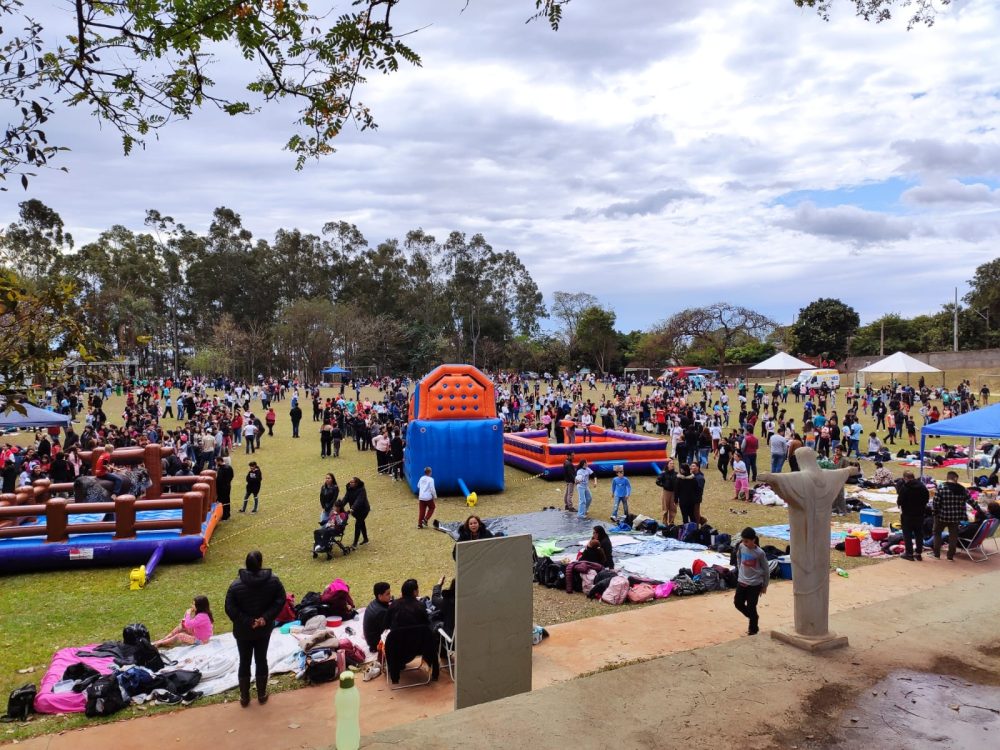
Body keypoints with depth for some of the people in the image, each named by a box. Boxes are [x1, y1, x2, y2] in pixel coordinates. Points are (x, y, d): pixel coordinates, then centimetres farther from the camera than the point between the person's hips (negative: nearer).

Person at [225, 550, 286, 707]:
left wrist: (247, 622, -13)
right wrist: (266, 617, -12)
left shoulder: (236, 585, -17)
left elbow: (230, 609, -17)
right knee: (261, 660, 16)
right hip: (264, 629, 1)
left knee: (244, 662, 14)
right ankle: (262, 695, 27)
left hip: (243, 631, -1)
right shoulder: (273, 580, -12)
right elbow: (280, 600, -10)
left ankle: (244, 697, 27)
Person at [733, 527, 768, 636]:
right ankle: (753, 618, 33)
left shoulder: (759, 553, -18)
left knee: (751, 607, 0)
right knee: (738, 603, 8)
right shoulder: (741, 547, -6)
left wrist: (764, 586, -1)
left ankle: (753, 629, 20)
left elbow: (766, 570, -7)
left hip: (755, 584, -5)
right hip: (741, 582, 5)